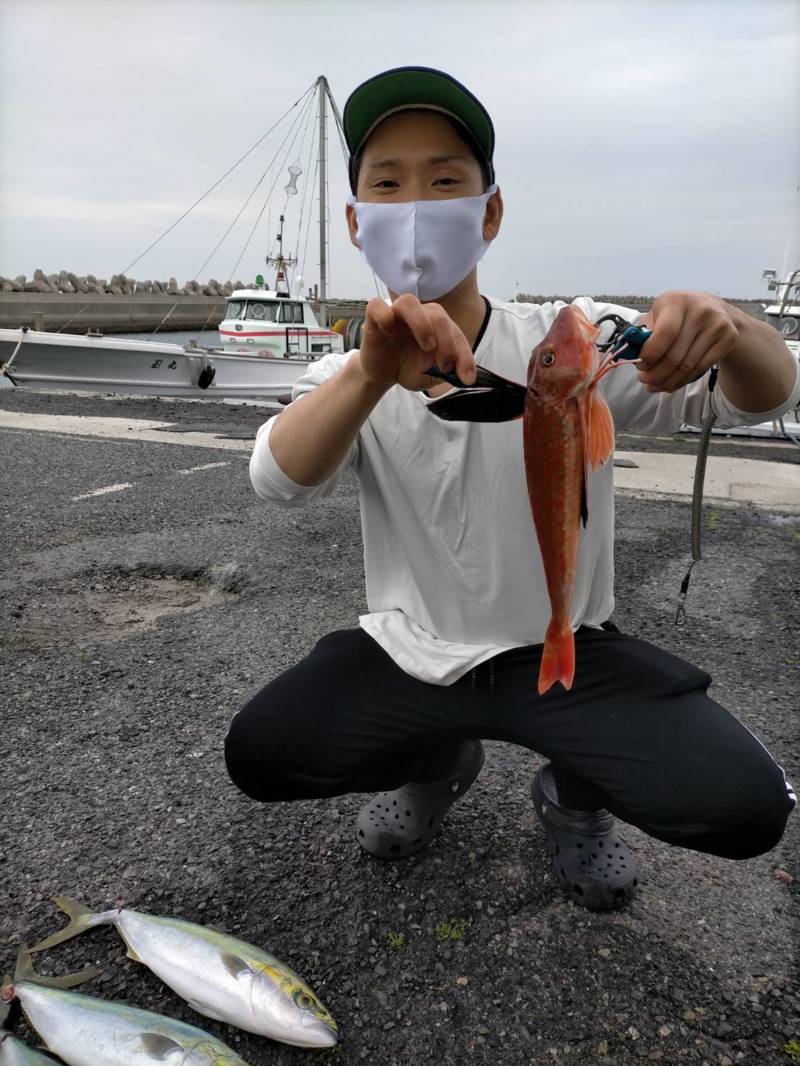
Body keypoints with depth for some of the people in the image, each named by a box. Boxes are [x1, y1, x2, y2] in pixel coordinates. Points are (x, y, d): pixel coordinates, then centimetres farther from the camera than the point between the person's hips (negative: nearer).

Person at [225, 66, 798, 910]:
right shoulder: (346, 380, -3)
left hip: (563, 652, -1)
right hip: (406, 654, 2)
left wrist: (723, 326, -38)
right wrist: (371, 372, -44)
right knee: (256, 756, -16)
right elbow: (280, 479, -23)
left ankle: (575, 789, 15)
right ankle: (436, 762, 15)